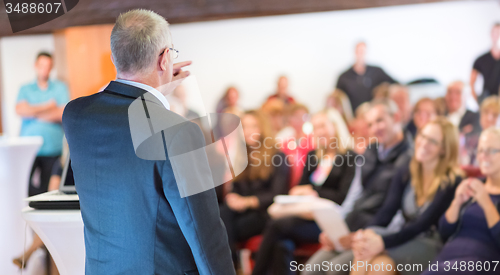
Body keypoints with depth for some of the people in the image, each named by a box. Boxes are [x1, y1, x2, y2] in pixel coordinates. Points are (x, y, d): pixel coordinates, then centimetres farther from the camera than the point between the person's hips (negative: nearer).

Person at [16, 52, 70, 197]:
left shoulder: (60, 88, 9)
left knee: (48, 189, -2)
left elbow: (62, 114, -5)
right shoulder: (25, 89, 13)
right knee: (25, 189, -9)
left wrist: (34, 112, -3)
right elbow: (20, 110, -5)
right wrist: (47, 106, -5)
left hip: (52, 148, 0)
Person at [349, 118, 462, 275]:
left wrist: (384, 242, -32)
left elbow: (424, 224, -19)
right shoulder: (405, 174, 10)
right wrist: (366, 233, -24)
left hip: (433, 247, -4)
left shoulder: (451, 181, -8)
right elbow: (386, 212, -2)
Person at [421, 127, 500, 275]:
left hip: (482, 263, -5)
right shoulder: (471, 187, 20)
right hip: (447, 256, 5)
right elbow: (444, 233, 14)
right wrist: (457, 203, -3)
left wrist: (487, 204, -15)